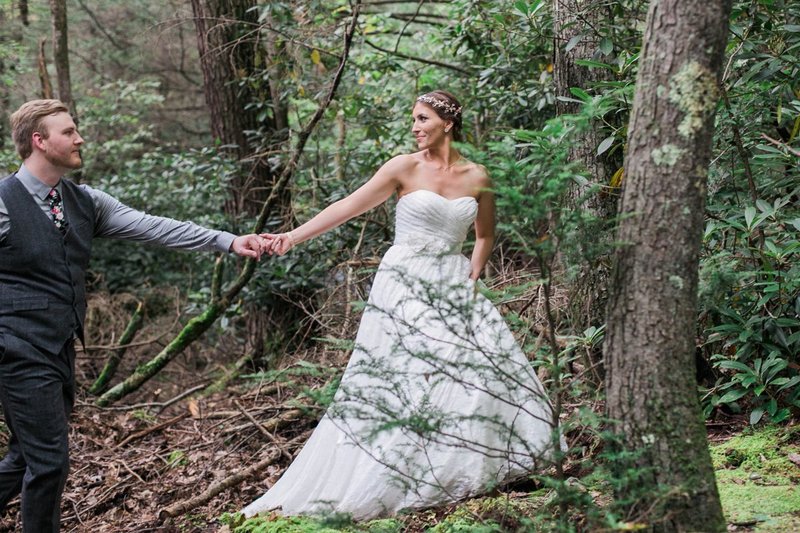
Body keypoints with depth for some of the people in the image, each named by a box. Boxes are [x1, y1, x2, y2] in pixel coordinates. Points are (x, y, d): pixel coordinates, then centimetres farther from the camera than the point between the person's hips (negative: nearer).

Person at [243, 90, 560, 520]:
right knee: (399, 381, -9)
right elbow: (350, 205, -10)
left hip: (453, 288, 4)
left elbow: (485, 235, 21)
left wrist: (472, 279, 8)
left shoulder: (476, 178, 7)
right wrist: (293, 237, -19)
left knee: (482, 371, -2)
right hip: (404, 287, -4)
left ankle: (469, 470, 11)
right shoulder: (405, 167, -3)